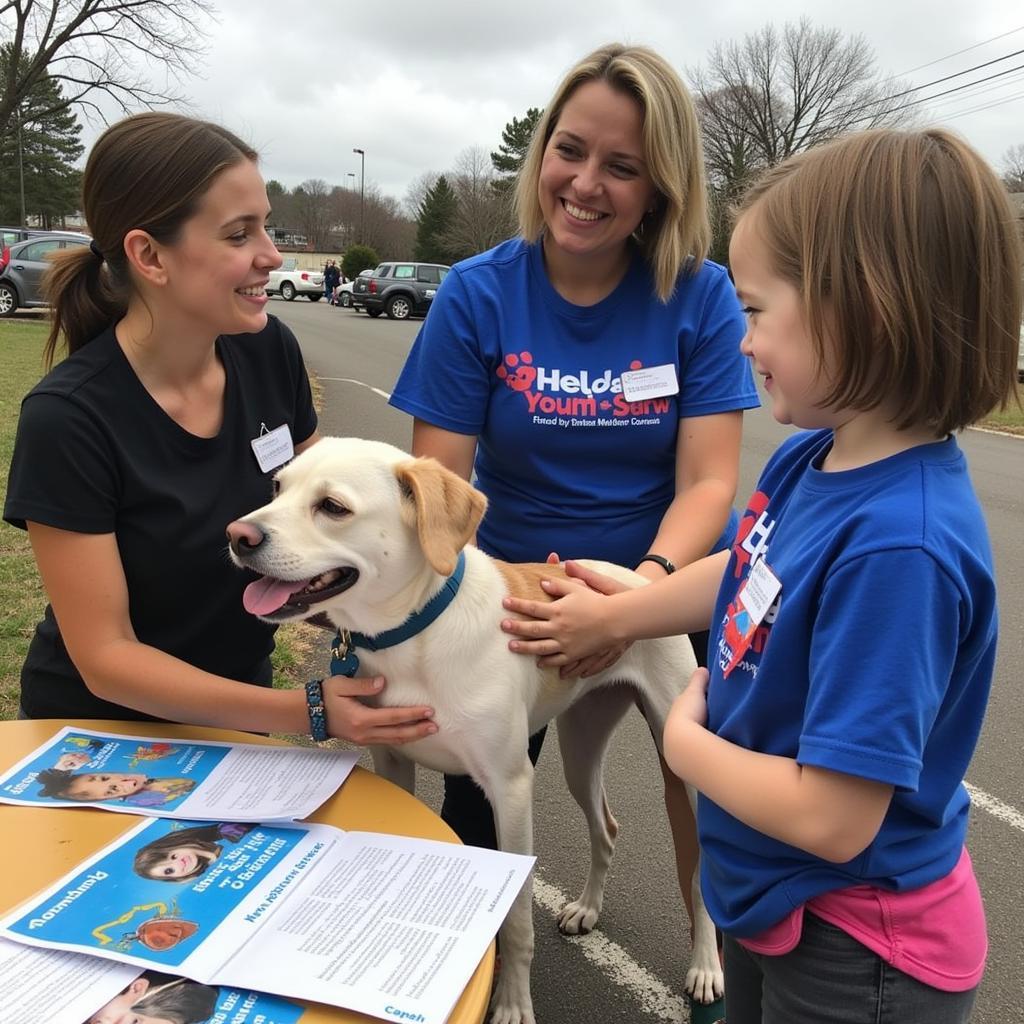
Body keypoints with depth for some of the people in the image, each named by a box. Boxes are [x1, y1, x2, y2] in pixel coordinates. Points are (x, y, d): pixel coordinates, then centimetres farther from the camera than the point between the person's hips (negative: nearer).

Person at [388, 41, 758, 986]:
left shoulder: (702, 296, -13)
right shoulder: (478, 293, -13)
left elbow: (707, 482, -17)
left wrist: (642, 590, -34)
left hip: (674, 584, 0)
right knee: (474, 815, 14)